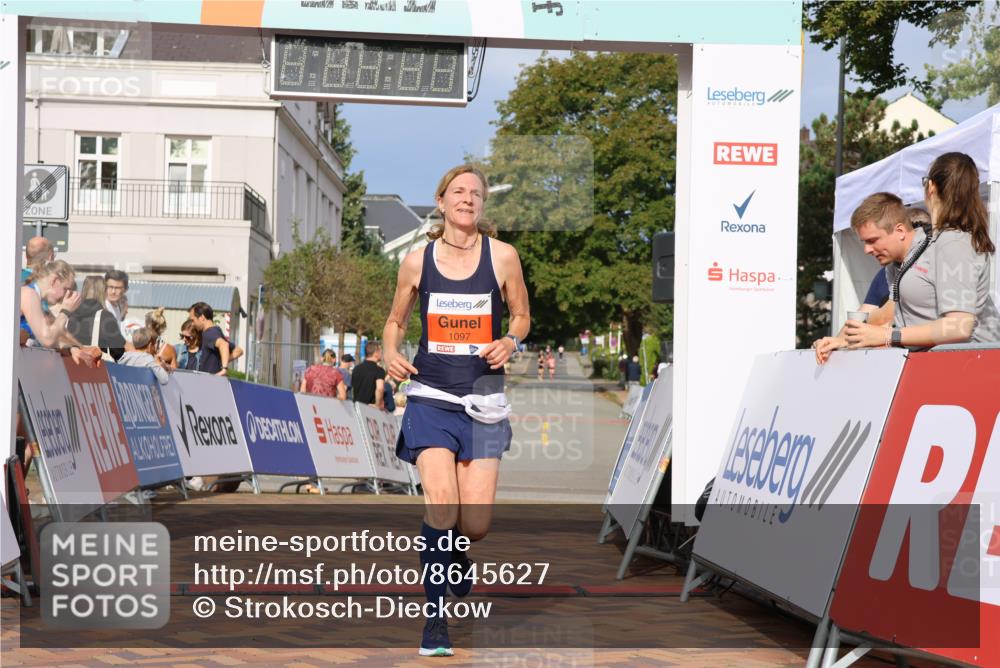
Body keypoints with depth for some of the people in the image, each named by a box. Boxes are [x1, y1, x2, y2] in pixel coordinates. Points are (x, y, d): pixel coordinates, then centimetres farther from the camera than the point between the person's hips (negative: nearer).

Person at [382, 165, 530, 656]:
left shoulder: (502, 256, 0)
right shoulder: (417, 262, 3)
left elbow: (521, 316, 12)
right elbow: (396, 321, 16)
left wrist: (509, 343, -9)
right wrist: (391, 354, -4)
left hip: (483, 400, 1)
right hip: (431, 398, 0)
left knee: (475, 524, -4)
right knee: (441, 506, -18)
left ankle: (456, 554, 35)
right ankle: (435, 620, -4)